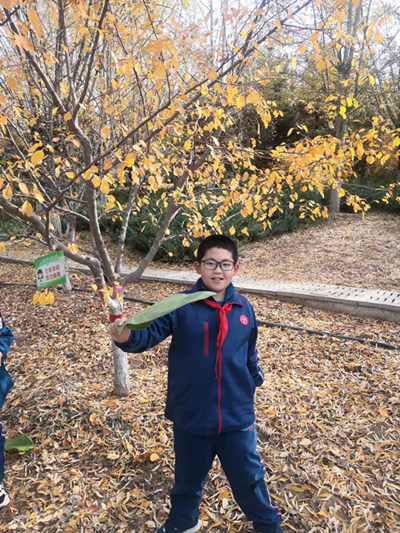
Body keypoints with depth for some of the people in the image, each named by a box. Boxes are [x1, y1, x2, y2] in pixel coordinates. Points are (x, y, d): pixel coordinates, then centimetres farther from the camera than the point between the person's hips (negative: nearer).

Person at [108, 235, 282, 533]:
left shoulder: (243, 309, -4)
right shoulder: (181, 307, -15)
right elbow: (149, 332, -25)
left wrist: (254, 383, 19)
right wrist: (126, 337, -45)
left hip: (237, 416, 2)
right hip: (191, 416, -1)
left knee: (249, 477, 21)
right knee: (188, 477, 24)